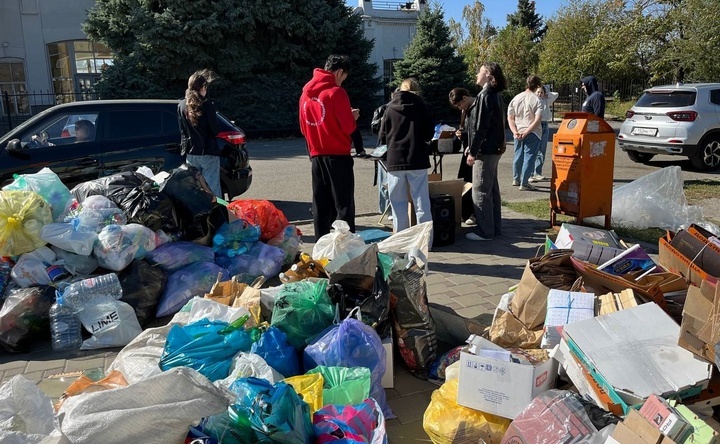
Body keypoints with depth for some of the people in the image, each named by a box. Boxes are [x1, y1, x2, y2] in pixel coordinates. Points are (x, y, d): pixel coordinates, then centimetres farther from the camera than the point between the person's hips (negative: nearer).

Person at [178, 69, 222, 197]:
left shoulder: (181, 105, 3)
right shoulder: (207, 105, -13)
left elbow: (182, 130, 9)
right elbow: (215, 131, -10)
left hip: (190, 154, 5)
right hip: (208, 153, -5)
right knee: (213, 188, -1)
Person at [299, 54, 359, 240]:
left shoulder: (306, 92, 10)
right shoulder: (336, 92, -11)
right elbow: (347, 127, -13)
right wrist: (353, 117, 6)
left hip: (316, 156, 6)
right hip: (338, 156, -6)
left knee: (321, 205, 11)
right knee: (344, 205, -1)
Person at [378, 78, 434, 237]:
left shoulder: (390, 108, 2)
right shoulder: (420, 107, 0)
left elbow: (382, 137, 4)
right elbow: (429, 133, 2)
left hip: (395, 161, 1)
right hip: (417, 160, 0)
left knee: (398, 203, 8)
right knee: (421, 202, 4)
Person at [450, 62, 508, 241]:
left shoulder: (485, 96, -16)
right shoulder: (494, 95, 15)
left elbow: (480, 127, -20)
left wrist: (473, 151, -17)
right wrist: (473, 146, 19)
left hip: (485, 150, -10)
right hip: (493, 149, 10)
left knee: (480, 191, -4)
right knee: (492, 190, 14)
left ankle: (484, 231, 2)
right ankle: (494, 228, 23)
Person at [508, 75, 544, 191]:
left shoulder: (516, 98, 3)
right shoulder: (536, 100, -11)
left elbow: (510, 117, 2)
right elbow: (538, 119, -19)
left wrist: (515, 131, -4)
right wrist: (527, 132, -16)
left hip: (518, 133, 5)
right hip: (532, 134, -5)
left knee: (518, 156, 19)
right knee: (529, 157, 0)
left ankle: (516, 179, 33)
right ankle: (524, 184, 1)